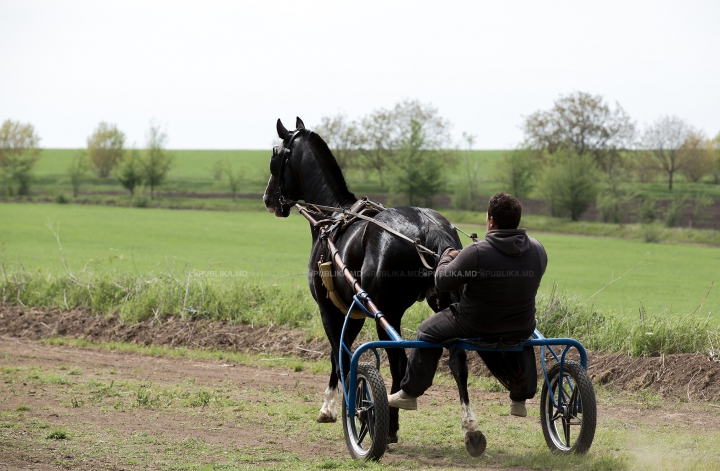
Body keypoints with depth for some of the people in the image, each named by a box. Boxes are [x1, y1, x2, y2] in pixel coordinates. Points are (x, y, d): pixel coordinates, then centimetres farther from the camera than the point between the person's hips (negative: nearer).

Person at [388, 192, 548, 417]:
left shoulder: (476, 253, -24)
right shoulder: (538, 250, -7)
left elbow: (442, 281, -14)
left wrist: (447, 256, 6)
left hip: (476, 326, -4)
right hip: (519, 330, 4)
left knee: (428, 332, 20)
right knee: (525, 331, 40)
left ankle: (409, 393, 26)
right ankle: (521, 399, 43)